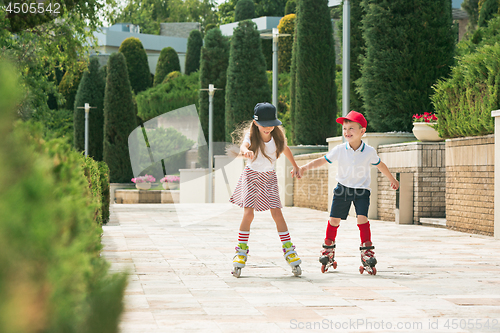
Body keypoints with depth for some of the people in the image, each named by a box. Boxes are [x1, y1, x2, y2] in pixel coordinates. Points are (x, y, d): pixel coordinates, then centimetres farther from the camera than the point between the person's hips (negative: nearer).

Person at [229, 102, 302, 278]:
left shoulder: (278, 136, -8)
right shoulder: (251, 135, -18)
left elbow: (285, 148, 14)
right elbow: (243, 145, -40)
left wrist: (295, 166, 26)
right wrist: (245, 151, -65)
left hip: (269, 177, 2)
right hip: (251, 175, -2)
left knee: (276, 212, -7)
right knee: (248, 212, -13)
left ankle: (289, 249, 2)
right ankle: (241, 251, -1)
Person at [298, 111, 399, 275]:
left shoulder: (369, 152, -10)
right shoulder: (339, 150, -10)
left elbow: (380, 165, 8)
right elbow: (322, 160, -2)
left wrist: (392, 179, 21)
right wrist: (305, 167, -16)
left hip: (361, 189, -1)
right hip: (343, 188, 2)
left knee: (362, 217, -17)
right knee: (334, 219, 4)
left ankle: (367, 250, -10)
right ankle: (328, 249, 22)